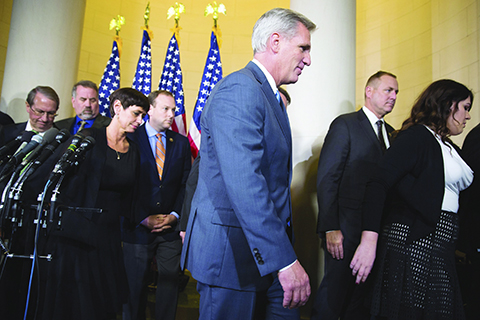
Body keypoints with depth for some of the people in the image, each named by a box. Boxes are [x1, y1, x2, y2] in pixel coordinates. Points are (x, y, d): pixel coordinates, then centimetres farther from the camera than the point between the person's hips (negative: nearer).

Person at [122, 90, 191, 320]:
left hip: (170, 227, 3)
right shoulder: (130, 139, -2)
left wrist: (174, 215, -5)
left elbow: (186, 184, 7)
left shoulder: (181, 142, 8)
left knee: (170, 281, 6)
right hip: (138, 227, -2)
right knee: (135, 286, 8)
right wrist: (144, 218, -10)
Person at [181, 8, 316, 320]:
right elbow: (244, 185, -28)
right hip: (230, 254, -9)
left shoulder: (271, 97, 16)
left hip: (265, 250, 10)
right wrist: (285, 259, -28)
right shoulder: (239, 89, -17)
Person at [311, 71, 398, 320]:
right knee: (332, 298, 1)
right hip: (346, 230, -6)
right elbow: (326, 178, -11)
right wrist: (331, 228, -17)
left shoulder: (391, 133, 14)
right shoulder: (345, 125, -5)